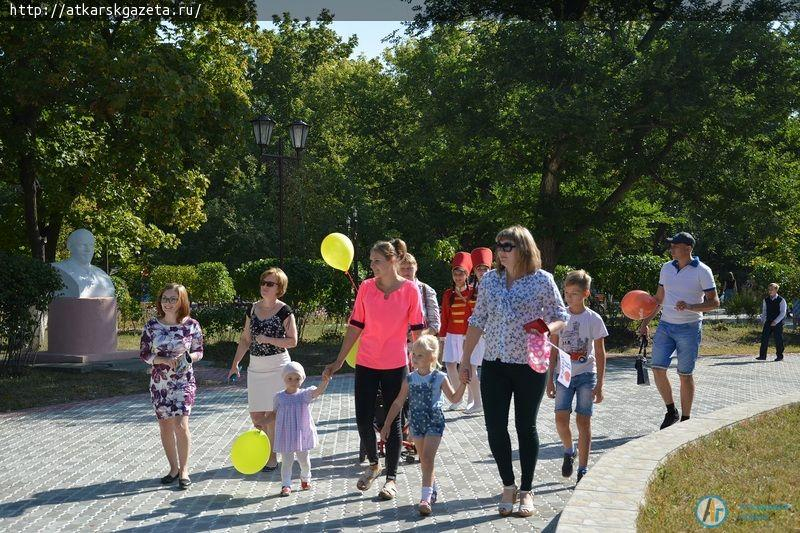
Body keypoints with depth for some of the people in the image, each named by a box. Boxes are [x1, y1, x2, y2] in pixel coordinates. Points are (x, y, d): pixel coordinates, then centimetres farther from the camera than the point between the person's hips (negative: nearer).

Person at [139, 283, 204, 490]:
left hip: (183, 381, -3)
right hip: (159, 382, 3)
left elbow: (199, 352, 6)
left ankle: (184, 470, -2)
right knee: (165, 427, 9)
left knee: (180, 424, -14)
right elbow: (144, 354, 2)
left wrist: (188, 357, -16)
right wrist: (164, 360, -15)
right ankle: (174, 468, 25)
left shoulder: (191, 325, -5)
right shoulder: (152, 325, -1)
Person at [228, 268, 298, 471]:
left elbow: (292, 341, -10)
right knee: (256, 415, 6)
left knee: (272, 414, -2)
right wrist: (235, 364, 12)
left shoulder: (284, 311, -8)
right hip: (256, 367, 5)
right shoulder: (252, 309, 7)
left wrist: (267, 339, -18)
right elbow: (245, 339, 13)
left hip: (277, 366, -5)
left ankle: (272, 457, 9)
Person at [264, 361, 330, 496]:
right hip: (285, 435, 0)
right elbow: (274, 414, 10)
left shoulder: (305, 394, -6)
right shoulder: (279, 397, -2)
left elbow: (318, 391, -25)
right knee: (286, 461, 0)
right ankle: (286, 485, 7)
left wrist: (325, 382, -45)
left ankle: (305, 479, 38)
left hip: (302, 433, 0)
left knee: (304, 459, 15)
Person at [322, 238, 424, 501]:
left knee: (392, 421, 6)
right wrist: (339, 361, 5)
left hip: (395, 365, -2)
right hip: (366, 363, 2)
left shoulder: (410, 290, -7)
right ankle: (373, 464, 29)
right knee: (363, 419, 2)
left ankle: (391, 478, 17)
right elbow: (355, 326, 5)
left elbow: (417, 329, -2)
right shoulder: (366, 287, 0)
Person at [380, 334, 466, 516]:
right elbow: (398, 403, 5)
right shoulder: (410, 379, 1)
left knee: (427, 458, -14)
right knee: (424, 460, 11)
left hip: (434, 422, -4)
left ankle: (426, 497, -16)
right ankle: (433, 489, 31)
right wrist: (387, 424, 4)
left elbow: (454, 398, -2)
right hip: (416, 423, 4)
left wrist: (463, 383, -18)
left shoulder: (439, 378, -7)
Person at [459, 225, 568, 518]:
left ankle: (526, 491, 21)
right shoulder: (489, 280, 4)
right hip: (494, 365, 3)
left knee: (526, 427, 7)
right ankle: (508, 485, 20)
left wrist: (547, 328, -23)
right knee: (495, 427, 1)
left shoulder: (542, 280, -6)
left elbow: (562, 317, 0)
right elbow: (477, 321, 10)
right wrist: (465, 359, 9)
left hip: (530, 365, -3)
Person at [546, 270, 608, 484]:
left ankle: (583, 470, 6)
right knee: (561, 418, -9)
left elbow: (600, 354, 0)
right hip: (564, 375, 2)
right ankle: (569, 452, 21)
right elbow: (553, 350, 5)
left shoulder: (593, 319, -4)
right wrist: (550, 379, 3)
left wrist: (599, 385, -4)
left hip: (586, 374, -2)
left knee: (583, 421, -2)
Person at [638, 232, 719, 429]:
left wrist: (690, 307, -25)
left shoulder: (702, 271, -7)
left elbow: (714, 302, -9)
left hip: (689, 329, -5)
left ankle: (685, 419, 13)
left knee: (685, 375, 2)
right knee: (657, 368, -4)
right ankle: (671, 411, 14)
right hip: (665, 325, 5)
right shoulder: (666, 268, 9)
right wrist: (646, 322, 12)